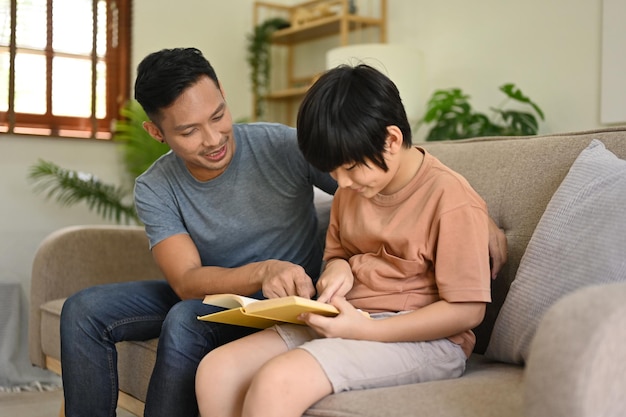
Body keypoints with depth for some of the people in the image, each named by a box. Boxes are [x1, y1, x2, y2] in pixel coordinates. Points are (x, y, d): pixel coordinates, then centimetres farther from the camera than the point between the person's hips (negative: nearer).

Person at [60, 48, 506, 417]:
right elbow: (186, 280, -22)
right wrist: (263, 272, -42)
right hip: (211, 297, 4)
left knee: (186, 322, -33)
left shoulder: (285, 146, -17)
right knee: (85, 310, -14)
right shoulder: (155, 190, -9)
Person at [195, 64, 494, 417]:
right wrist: (337, 267, -1)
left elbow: (467, 310, -15)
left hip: (422, 337, -7)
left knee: (276, 381, -30)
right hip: (346, 322, 8)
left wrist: (362, 329, -21)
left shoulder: (451, 198, -13)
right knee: (216, 370, -12)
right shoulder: (351, 189, 9)